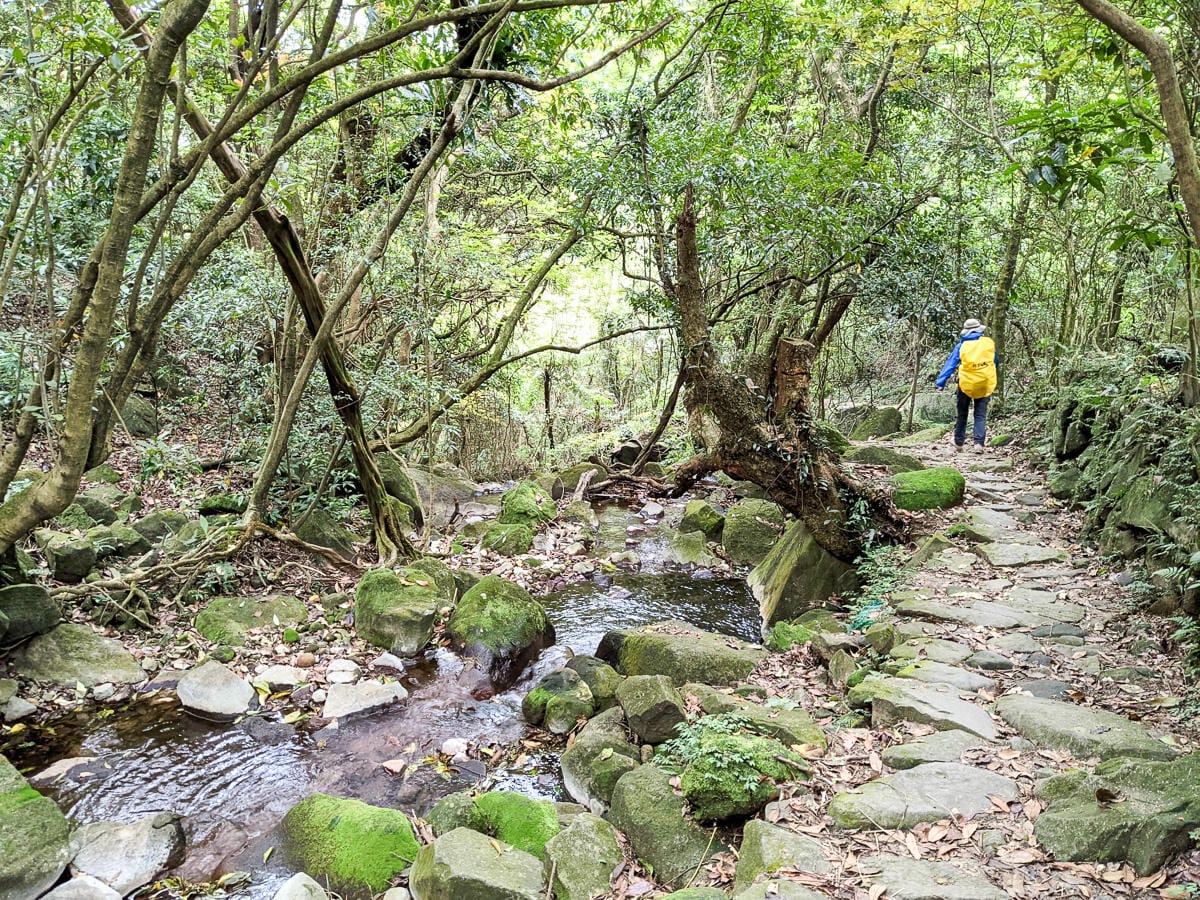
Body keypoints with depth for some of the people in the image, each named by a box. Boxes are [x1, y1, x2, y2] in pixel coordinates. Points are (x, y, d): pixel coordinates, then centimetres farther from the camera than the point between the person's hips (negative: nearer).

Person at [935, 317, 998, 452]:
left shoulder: (962, 345, -1)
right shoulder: (989, 343, 3)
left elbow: (950, 364, -7)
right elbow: (996, 362, 17)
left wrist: (941, 382, -10)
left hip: (966, 384, 0)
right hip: (985, 385, 1)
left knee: (962, 415, 11)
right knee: (981, 415, 6)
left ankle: (958, 444, 13)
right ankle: (979, 442, -9)